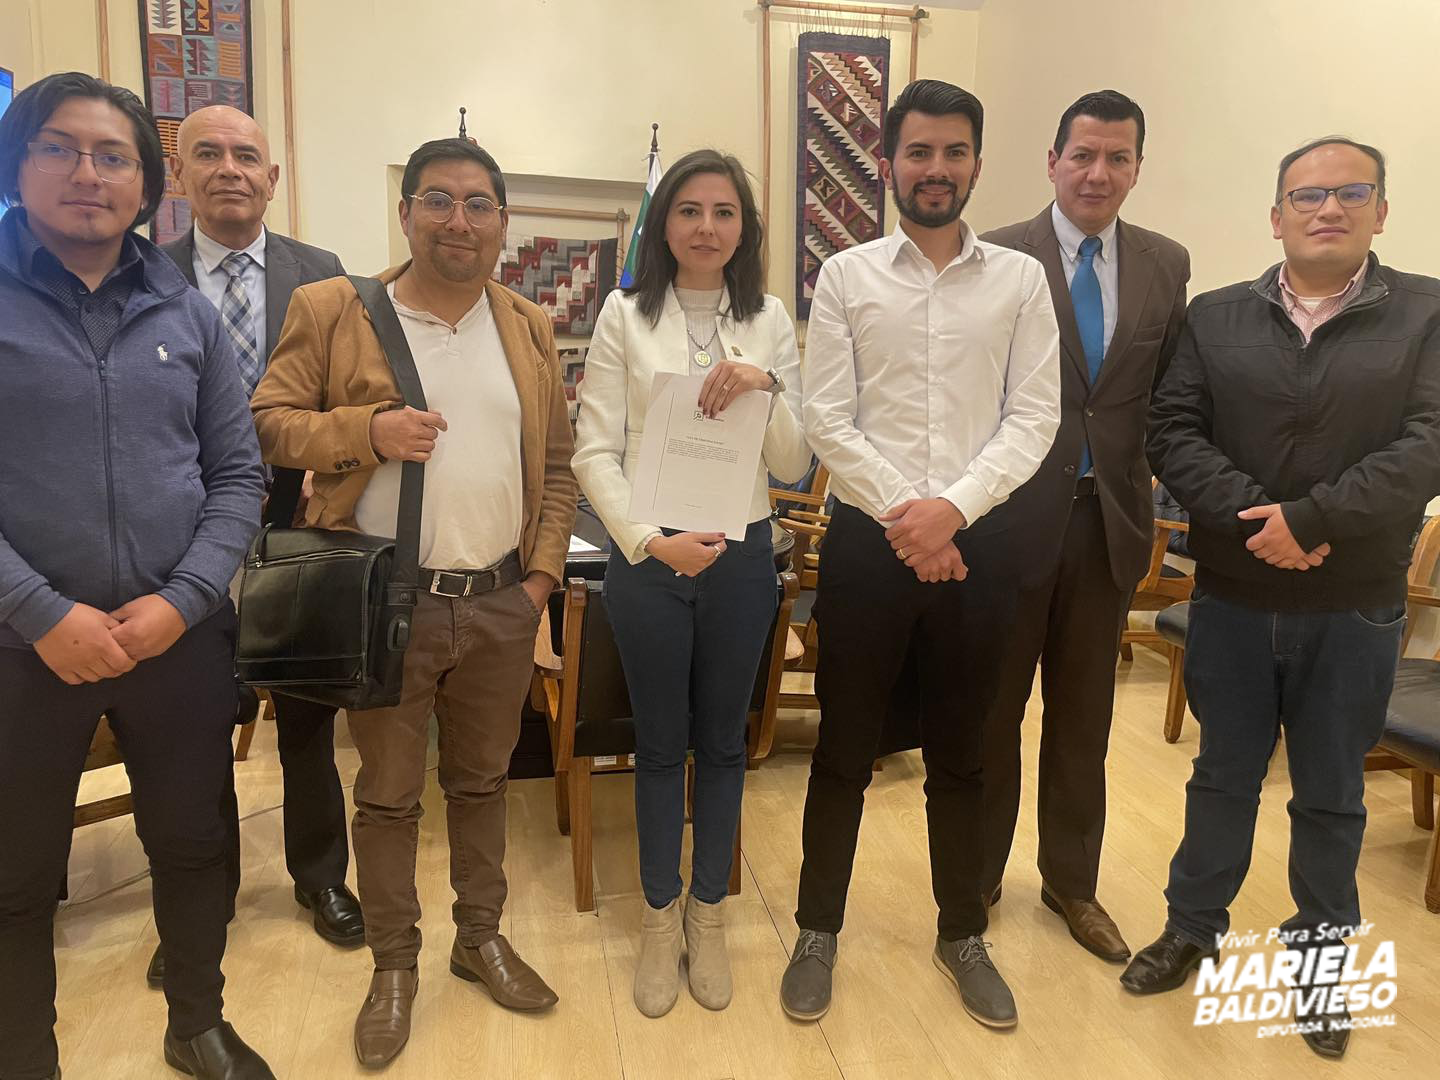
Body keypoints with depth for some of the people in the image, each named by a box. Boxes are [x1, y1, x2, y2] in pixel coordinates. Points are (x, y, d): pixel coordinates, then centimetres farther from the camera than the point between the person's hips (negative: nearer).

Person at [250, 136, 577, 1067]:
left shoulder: (530, 329, 7)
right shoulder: (332, 310, -3)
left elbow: (557, 461, 9)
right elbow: (269, 423, -3)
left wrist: (543, 571, 1)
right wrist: (369, 429, -20)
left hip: (502, 604, 3)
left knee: (482, 782, 17)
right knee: (388, 796, 11)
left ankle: (482, 937, 36)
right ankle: (394, 965, 30)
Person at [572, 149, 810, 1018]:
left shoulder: (769, 323, 4)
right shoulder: (626, 315, -2)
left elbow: (795, 466, 1)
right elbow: (596, 451, -6)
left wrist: (765, 387, -15)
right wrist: (650, 541, -17)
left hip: (741, 557, 2)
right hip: (647, 558, -2)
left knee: (723, 740, 13)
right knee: (661, 742, 11)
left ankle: (708, 915, 32)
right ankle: (660, 919, 30)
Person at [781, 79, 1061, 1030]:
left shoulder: (1021, 279, 5)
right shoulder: (846, 276, 2)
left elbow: (1035, 416, -1)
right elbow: (828, 421, -4)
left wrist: (953, 507, -14)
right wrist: (904, 520, -11)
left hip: (979, 544, 1)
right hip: (868, 541, -1)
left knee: (961, 755, 14)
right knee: (845, 750, 9)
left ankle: (963, 935, 33)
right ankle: (819, 932, 28)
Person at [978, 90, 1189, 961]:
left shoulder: (1167, 265, 6)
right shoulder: (998, 258, -6)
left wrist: (1159, 485, -2)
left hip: (1112, 518, 4)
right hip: (1017, 515, -3)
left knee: (1085, 715, 15)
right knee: (992, 709, 11)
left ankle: (1072, 881, 34)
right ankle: (978, 878, 30)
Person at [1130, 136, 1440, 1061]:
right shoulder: (1216, 317, 3)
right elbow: (1173, 434, -6)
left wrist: (1309, 518, -22)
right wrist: (1254, 517, -19)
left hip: (1355, 608, -1)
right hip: (1231, 598, 1)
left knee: (1332, 795, 13)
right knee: (1223, 775, 16)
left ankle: (1320, 959, 33)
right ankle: (1193, 927, 34)